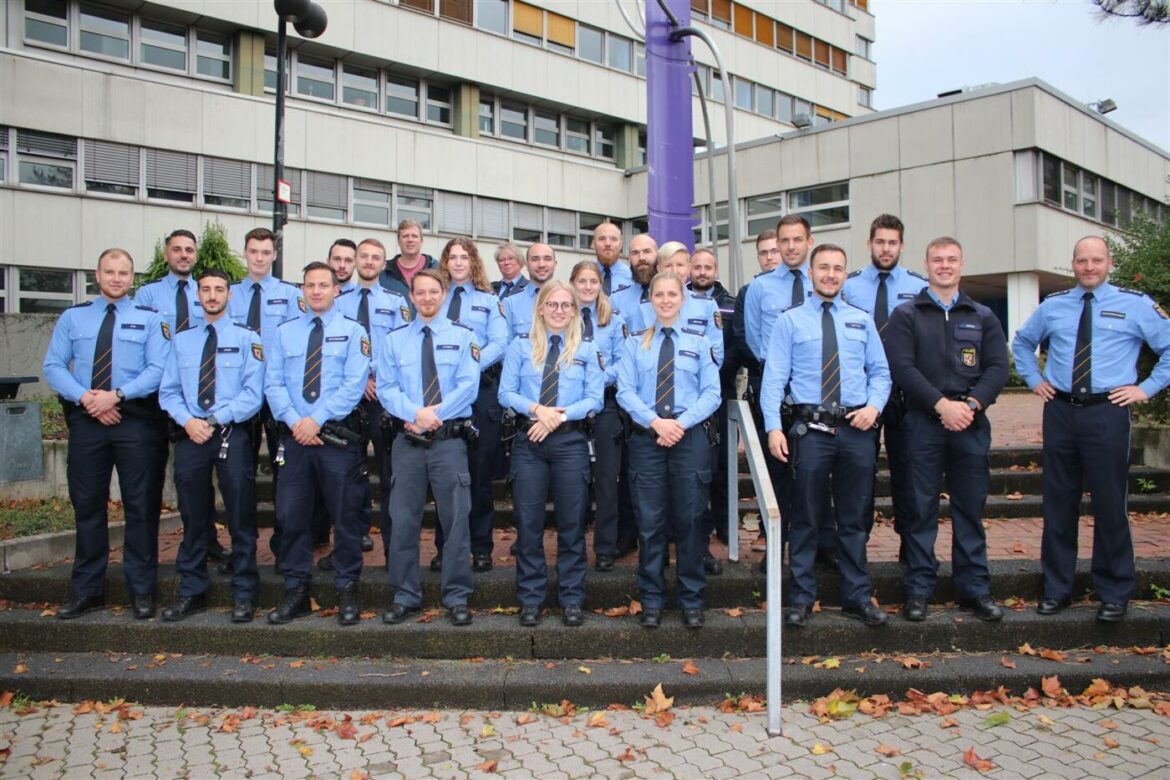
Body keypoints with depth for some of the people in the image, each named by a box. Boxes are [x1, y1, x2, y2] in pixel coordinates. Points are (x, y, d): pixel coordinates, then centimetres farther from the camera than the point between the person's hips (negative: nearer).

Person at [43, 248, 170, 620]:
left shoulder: (150, 318, 4)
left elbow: (158, 369, -6)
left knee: (140, 506, 3)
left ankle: (142, 591, 12)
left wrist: (117, 395, -18)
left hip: (135, 420, -2)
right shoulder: (72, 317, 10)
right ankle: (87, 590, 20)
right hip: (85, 421, 2)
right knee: (87, 505, 8)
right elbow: (53, 366, 4)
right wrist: (86, 397, -12)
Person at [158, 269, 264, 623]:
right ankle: (192, 593, 23)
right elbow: (168, 391, 10)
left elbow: (253, 393, -6)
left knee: (240, 518, 2)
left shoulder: (247, 338, 1)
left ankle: (243, 596, 12)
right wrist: (187, 420, -9)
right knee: (193, 519, 11)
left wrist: (216, 419, -15)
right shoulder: (181, 340, 14)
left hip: (232, 435, -3)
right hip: (190, 435, 4)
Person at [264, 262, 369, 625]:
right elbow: (273, 383, 4)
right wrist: (294, 421, -12)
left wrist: (317, 419, -16)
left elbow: (354, 384, -8)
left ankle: (347, 590, 15)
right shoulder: (284, 333, 12)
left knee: (345, 516, 3)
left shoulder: (353, 332, 2)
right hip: (295, 436, 3)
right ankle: (297, 589, 18)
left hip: (339, 435, -3)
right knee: (290, 514, 5)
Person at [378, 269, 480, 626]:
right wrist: (415, 413, -15)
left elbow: (468, 386, -5)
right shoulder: (395, 339, 10)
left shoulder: (462, 336, 5)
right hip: (407, 440, 2)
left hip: (450, 439, -2)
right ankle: (405, 596, 18)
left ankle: (457, 597, 12)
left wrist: (433, 415, -14)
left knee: (456, 519, 2)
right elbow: (386, 388, 2)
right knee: (403, 519, 5)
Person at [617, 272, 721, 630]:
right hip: (646, 438, 0)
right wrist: (655, 422, -15)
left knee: (689, 520, 4)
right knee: (649, 522, 3)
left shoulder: (699, 343, 10)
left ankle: (692, 601, 16)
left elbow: (711, 393, 2)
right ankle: (651, 601, 14)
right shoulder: (634, 343, 9)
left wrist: (681, 423, -13)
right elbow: (625, 391, -1)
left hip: (690, 437, 0)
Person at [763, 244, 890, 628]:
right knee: (806, 518, 4)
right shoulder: (790, 320, 3)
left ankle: (857, 597, 23)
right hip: (810, 430, -3)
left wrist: (874, 405, -7)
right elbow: (774, 376, -3)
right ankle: (801, 597, 16)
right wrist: (773, 427, -13)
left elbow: (880, 372, 13)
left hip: (856, 429, 3)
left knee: (854, 518, 11)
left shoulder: (861, 320, 13)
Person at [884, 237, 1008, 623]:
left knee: (970, 508, 7)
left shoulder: (983, 317, 14)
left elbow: (997, 367, 5)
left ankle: (974, 588, 17)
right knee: (920, 508, 1)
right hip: (923, 422, -2)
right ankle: (918, 589, 9)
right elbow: (901, 367, -6)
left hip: (971, 423, 2)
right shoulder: (906, 315, 5)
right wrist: (942, 405, -14)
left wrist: (972, 404, -12)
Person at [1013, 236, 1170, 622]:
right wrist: (1035, 379, 13)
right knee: (1058, 503, 7)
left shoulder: (1135, 304, 2)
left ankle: (1115, 594, 16)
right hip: (1060, 411, 3)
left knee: (1109, 504, 2)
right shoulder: (1052, 306, 10)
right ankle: (1056, 589, 18)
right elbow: (1022, 342, 25)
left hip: (1108, 412, -2)